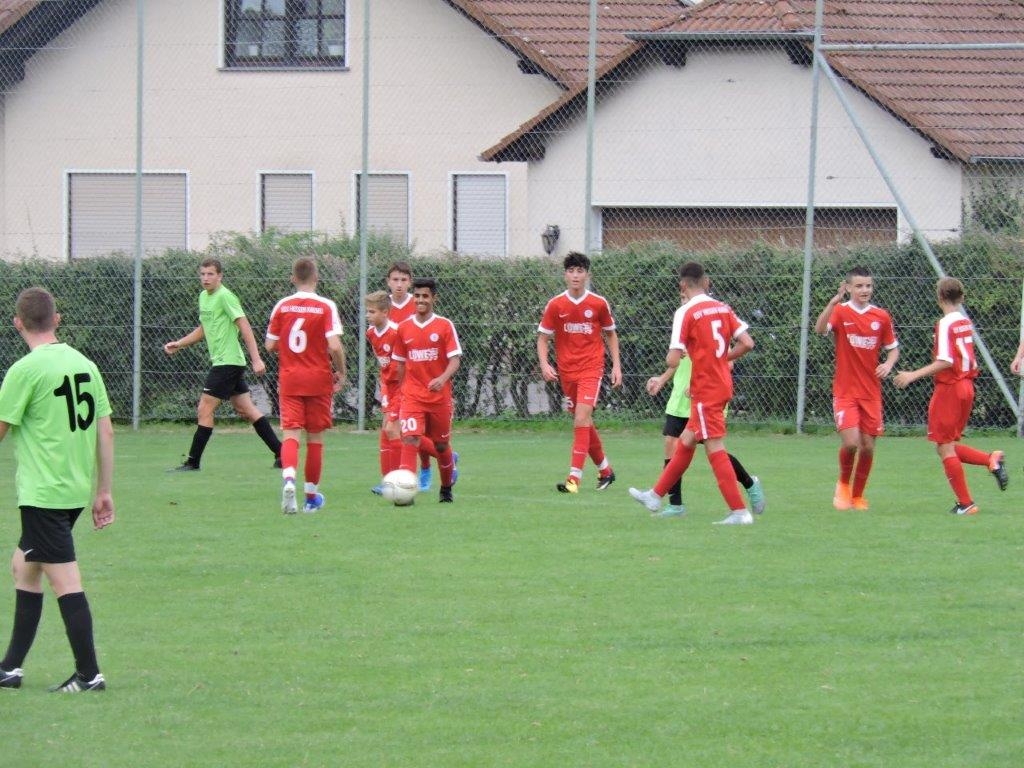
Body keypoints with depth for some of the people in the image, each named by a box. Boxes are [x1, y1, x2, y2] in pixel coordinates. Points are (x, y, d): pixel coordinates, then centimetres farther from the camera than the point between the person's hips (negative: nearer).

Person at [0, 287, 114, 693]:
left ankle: (88, 674, -3)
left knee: (65, 581, -4)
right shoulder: (85, 364, 7)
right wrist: (104, 491, 15)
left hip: (43, 492, -8)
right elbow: (105, 431, 9)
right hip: (77, 489, 8)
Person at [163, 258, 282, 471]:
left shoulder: (225, 297, -14)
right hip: (221, 361, 9)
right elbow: (203, 329, 27)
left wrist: (256, 359, -24)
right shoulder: (203, 297, 14)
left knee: (205, 409, -6)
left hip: (227, 361, -9)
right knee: (246, 409, 9)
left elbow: (244, 326, -18)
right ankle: (280, 453, 11)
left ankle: (192, 462, -1)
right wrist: (178, 344, 19)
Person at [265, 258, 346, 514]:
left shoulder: (282, 306, 0)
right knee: (315, 436, 10)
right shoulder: (326, 307, -8)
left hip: (289, 378, 1)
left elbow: (270, 345, 3)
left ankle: (288, 478, -31)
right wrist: (341, 373, -1)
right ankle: (311, 496, 18)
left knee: (291, 433, -3)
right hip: (318, 378, -1)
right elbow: (335, 346, -16)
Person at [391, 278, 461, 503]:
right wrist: (400, 390, 14)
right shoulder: (404, 328, 5)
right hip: (412, 396, 1)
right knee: (410, 439, -18)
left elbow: (455, 359, -9)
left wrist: (443, 379, -26)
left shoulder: (444, 326, -3)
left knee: (441, 444, 13)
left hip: (440, 396, -1)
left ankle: (446, 488, 35)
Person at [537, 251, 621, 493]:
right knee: (584, 423, 12)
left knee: (581, 420, -18)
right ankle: (605, 470, 31)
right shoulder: (555, 305, 0)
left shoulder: (599, 304, -1)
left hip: (591, 369, -3)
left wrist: (616, 365, 6)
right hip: (566, 371, 3)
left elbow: (610, 334, 12)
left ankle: (575, 477, -23)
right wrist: (544, 364, -12)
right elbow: (543, 337, 4)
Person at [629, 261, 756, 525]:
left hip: (705, 391, -8)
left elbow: (672, 359, -16)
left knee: (715, 449, -6)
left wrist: (670, 357, 7)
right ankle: (656, 496, 29)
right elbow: (747, 343, 1)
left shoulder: (687, 313, -13)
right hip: (722, 386, 8)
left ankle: (740, 511, -10)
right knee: (686, 442, 18)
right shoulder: (723, 308, 6)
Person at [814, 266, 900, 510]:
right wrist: (835, 301, -39)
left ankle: (858, 495, 23)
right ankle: (843, 483, 12)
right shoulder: (840, 311, -5)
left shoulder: (881, 316, 5)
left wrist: (888, 364, -7)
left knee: (868, 446, 4)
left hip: (871, 392, 3)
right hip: (845, 391, -3)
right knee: (851, 441, -17)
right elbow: (820, 329, -25)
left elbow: (893, 348, 15)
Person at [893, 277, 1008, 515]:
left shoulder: (945, 324, -14)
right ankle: (992, 460, -1)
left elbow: (945, 361, -23)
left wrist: (914, 375, -22)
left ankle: (965, 503, 1)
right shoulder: (966, 323, 10)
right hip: (966, 387, 8)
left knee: (945, 447, 0)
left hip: (949, 388, -8)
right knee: (949, 447, 17)